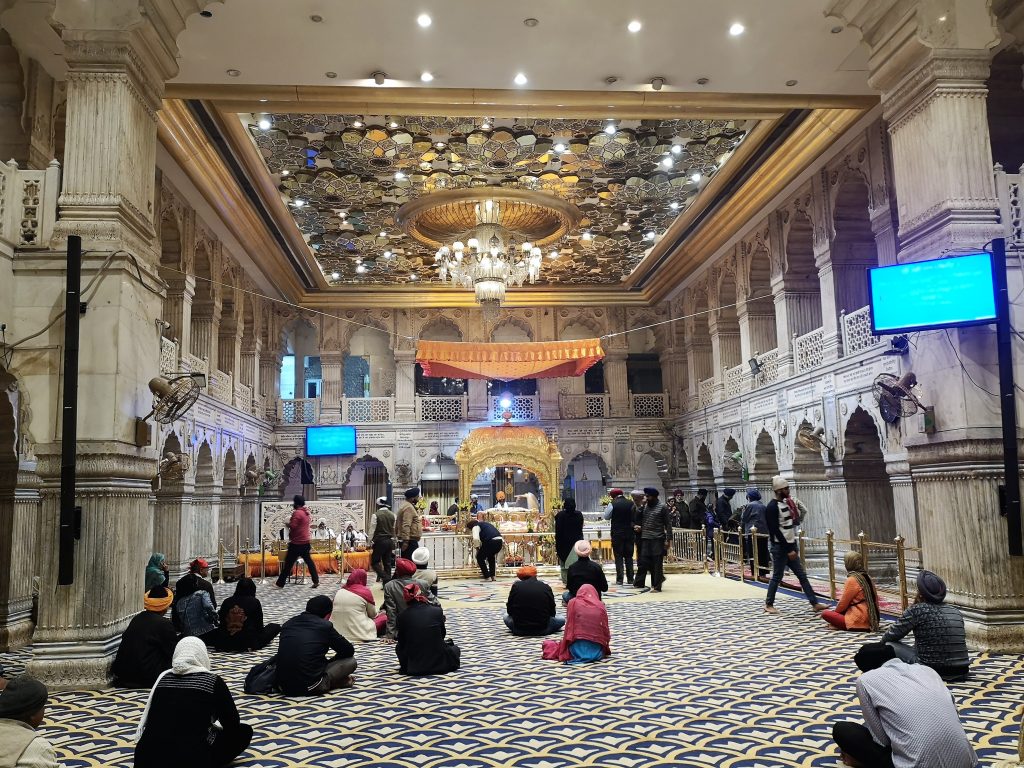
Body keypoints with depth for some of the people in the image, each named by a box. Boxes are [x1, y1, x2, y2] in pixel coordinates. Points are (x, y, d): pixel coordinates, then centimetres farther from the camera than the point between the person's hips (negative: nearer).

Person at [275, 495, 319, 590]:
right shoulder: (306, 512, 13)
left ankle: (280, 583, 5)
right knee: (309, 561, 10)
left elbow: (293, 526, -23)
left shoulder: (297, 513, -16)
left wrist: (288, 523, -5)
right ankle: (316, 581, 6)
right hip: (305, 542, 9)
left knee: (288, 564, -1)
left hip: (296, 543, -8)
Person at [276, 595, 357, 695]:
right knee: (351, 661, 10)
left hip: (284, 686, 6)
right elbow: (349, 651, 8)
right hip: (310, 687, -5)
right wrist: (331, 662, 27)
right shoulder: (325, 626, -3)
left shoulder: (288, 624, 12)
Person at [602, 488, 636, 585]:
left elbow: (606, 517, 0)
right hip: (629, 533, 3)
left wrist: (606, 508, 12)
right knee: (629, 556, 12)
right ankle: (630, 578, 13)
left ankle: (619, 579, -2)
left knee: (618, 556, 2)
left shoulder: (612, 504, -10)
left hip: (617, 534, -3)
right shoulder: (631, 504, 1)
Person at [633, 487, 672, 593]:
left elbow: (668, 524, -4)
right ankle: (639, 583, 15)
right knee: (643, 562, 5)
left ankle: (657, 586, 4)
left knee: (657, 563, -1)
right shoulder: (644, 506, 13)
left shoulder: (662, 507, -3)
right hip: (645, 539, 5)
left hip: (658, 539, -5)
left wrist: (668, 539, -10)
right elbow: (640, 520, 22)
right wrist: (637, 526, 0)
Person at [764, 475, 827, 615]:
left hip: (790, 546, 9)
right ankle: (769, 605, 13)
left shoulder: (786, 503, 12)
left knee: (802, 575, 8)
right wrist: (788, 550, -20)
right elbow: (776, 531, -20)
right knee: (777, 577, 0)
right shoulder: (772, 507, -16)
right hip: (780, 547, -9)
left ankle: (814, 603, 11)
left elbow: (795, 521, 23)